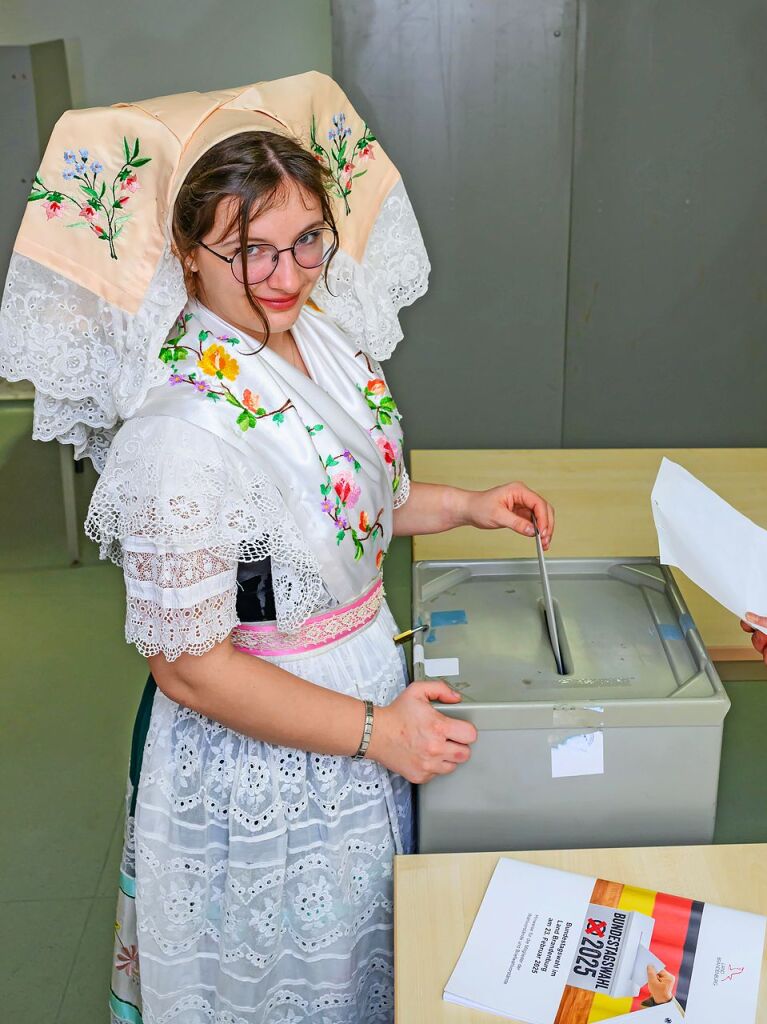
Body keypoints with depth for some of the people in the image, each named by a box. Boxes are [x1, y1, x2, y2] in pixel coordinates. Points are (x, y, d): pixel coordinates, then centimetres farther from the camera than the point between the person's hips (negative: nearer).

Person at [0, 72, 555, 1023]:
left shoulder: (328, 334, -5)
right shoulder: (183, 426, -30)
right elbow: (188, 662, -25)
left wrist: (468, 506, 3)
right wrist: (374, 731, -20)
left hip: (370, 688, 7)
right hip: (263, 753, -7)